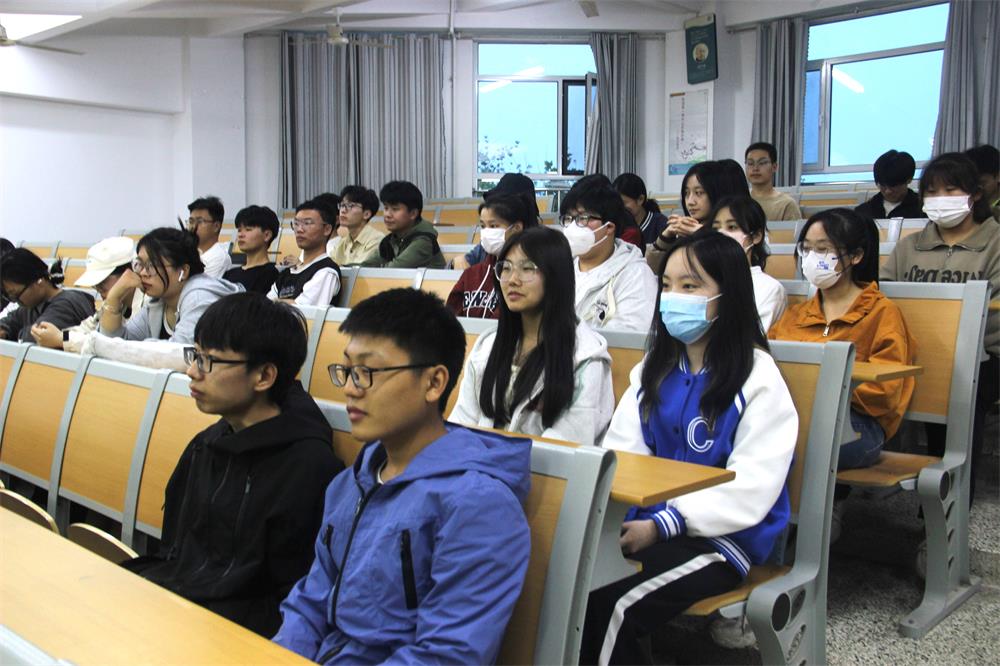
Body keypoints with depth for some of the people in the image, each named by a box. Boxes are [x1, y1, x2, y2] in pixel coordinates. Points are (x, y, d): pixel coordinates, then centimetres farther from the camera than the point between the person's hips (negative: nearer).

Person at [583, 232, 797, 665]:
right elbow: (622, 448, 7)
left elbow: (751, 488, -16)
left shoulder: (758, 378, -9)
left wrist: (663, 526, -22)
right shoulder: (655, 368, 12)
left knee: (606, 605, -26)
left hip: (724, 535, -5)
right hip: (651, 520, 6)